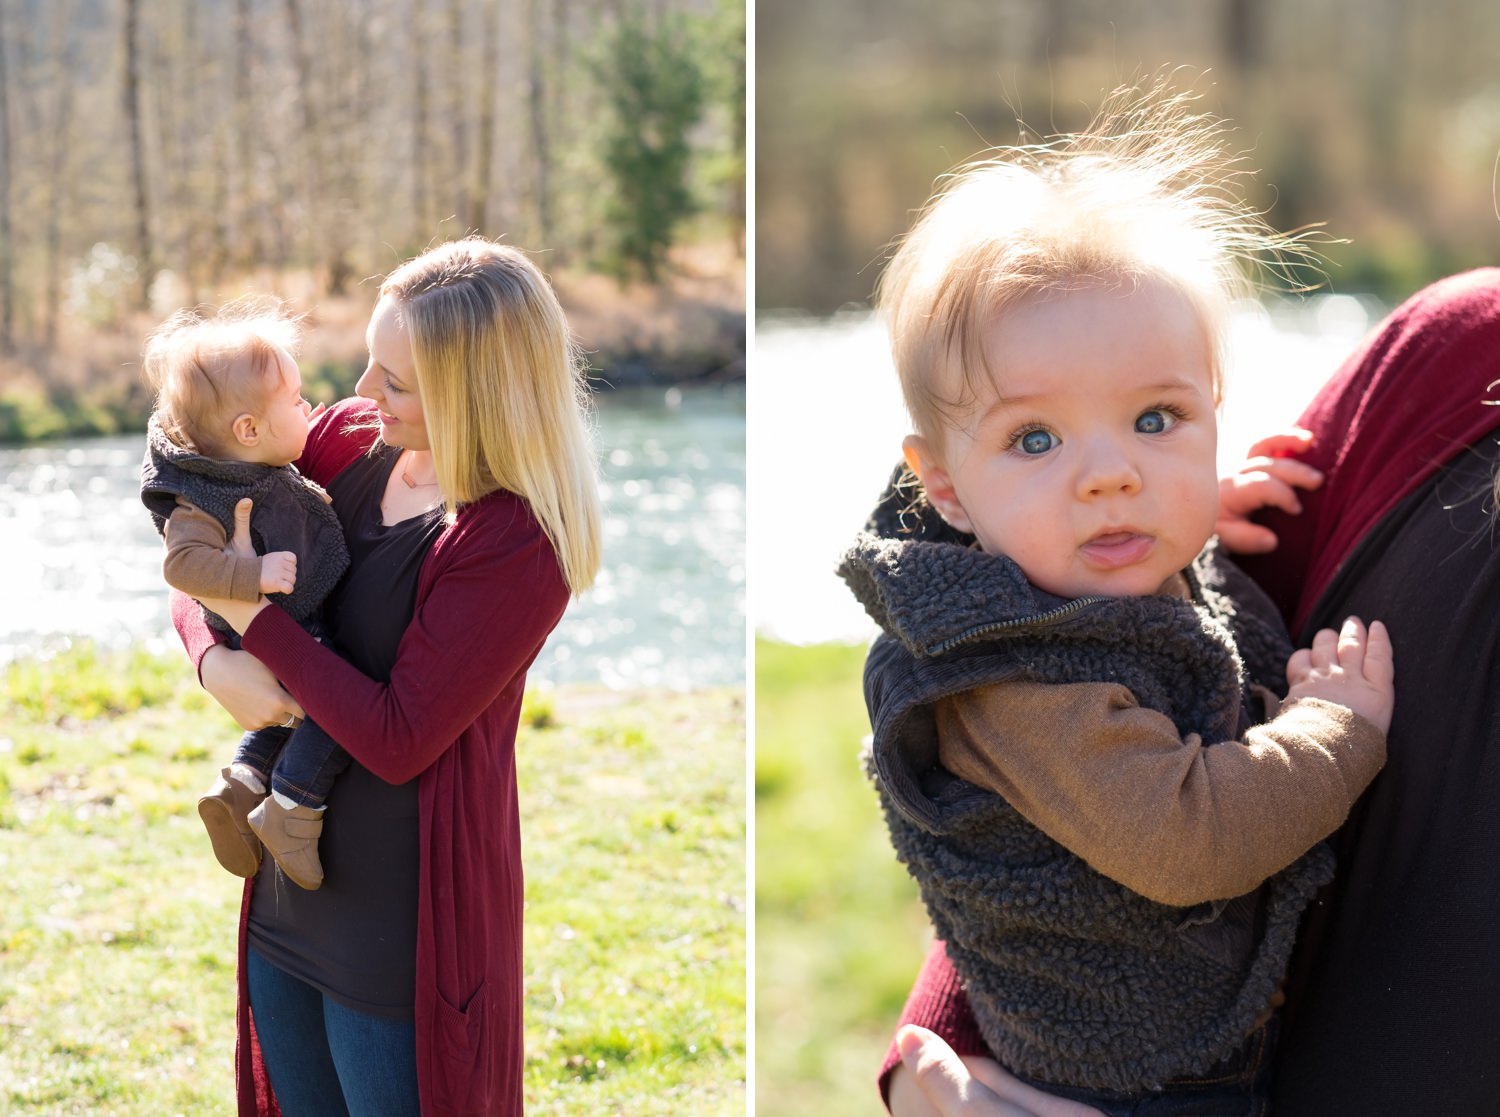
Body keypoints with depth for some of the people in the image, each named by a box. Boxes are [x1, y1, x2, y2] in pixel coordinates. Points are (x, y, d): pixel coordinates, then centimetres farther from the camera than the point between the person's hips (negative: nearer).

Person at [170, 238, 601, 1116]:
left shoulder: (516, 543, -22)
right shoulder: (349, 438, -2)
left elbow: (398, 740, -22)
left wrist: (250, 612, -19)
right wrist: (218, 664, -12)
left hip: (401, 920, -7)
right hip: (290, 893, 7)